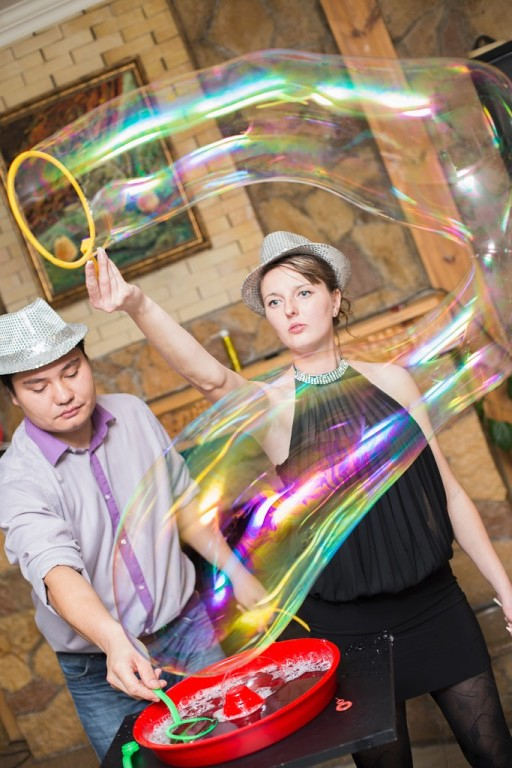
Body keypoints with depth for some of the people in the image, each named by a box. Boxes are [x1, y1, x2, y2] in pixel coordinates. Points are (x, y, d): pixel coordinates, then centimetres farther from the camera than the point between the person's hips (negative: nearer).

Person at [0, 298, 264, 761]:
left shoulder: (134, 415, -3)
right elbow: (57, 572, -33)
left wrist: (238, 574, 7)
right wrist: (115, 643, -48)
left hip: (188, 628, 4)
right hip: (100, 669, -3)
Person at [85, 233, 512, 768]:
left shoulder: (390, 380, 1)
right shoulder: (272, 405, -8)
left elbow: (448, 492, 5)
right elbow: (210, 377, -31)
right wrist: (136, 305, -48)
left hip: (436, 604, 3)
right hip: (347, 624, -2)